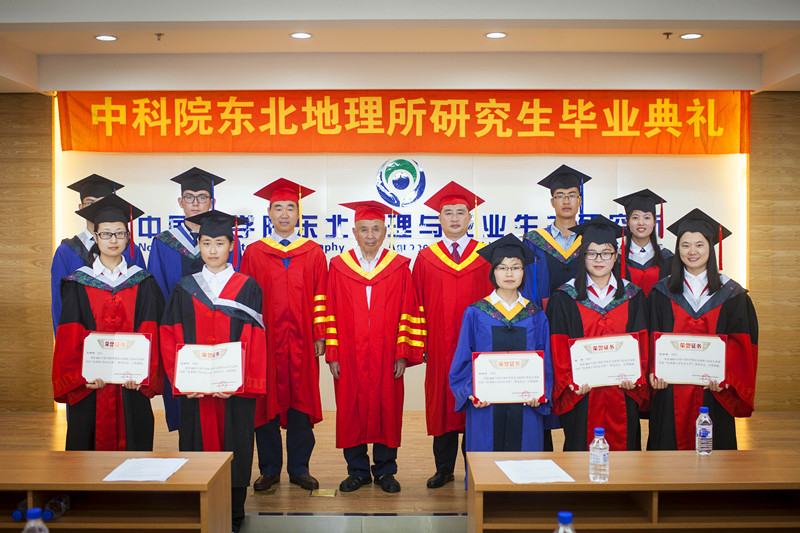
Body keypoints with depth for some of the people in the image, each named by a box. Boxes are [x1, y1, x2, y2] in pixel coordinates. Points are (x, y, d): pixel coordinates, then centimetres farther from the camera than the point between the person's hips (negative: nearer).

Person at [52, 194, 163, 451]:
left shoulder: (143, 283, 5)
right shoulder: (78, 283, 4)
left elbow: (150, 333, -1)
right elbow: (70, 337, -2)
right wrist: (83, 374, -15)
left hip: (132, 385, 0)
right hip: (90, 385, 0)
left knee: (133, 442, 5)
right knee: (90, 441, 5)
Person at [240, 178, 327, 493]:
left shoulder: (313, 253, 7)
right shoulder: (253, 253, 6)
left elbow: (320, 299, 5)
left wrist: (320, 337, -2)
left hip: (301, 342, 0)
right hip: (265, 341, 0)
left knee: (301, 402, 5)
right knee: (266, 404, 5)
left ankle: (299, 469, 17)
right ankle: (270, 469, 18)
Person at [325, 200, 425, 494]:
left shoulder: (399, 267, 2)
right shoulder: (339, 266, 4)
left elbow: (409, 314, 0)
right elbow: (332, 313, 3)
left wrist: (403, 356, -5)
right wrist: (332, 354, -3)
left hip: (386, 357, 0)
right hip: (349, 357, 1)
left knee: (387, 411, 6)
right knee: (351, 412, 7)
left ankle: (385, 471, 23)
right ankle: (357, 471, 23)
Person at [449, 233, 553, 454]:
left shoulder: (536, 316, 8)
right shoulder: (475, 313, 2)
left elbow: (545, 361, 9)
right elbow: (463, 361, 2)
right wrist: (471, 392, -12)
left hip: (525, 409, 2)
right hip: (485, 407, -1)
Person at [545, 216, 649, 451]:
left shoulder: (633, 296, 8)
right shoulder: (564, 298, 1)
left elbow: (641, 342, 7)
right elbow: (558, 346, -2)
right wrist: (570, 381, -14)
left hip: (622, 394, 2)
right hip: (581, 394, -2)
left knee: (621, 447, 7)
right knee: (583, 450, 2)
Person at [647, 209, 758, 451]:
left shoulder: (732, 294, 4)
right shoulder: (661, 292, 5)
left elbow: (740, 343, 0)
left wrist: (723, 376, -15)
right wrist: (654, 371, -13)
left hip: (713, 391, 0)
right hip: (671, 392, 0)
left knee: (712, 447, 4)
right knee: (669, 444, 4)